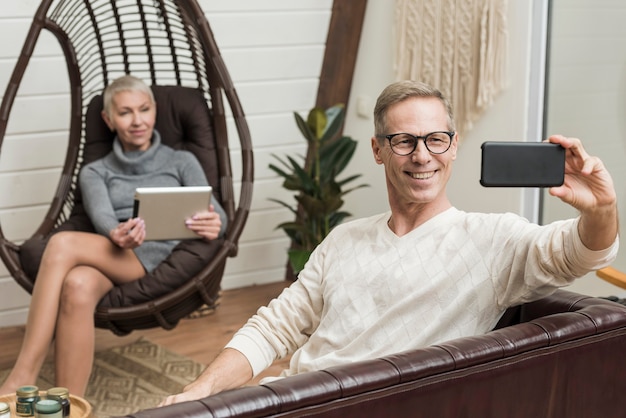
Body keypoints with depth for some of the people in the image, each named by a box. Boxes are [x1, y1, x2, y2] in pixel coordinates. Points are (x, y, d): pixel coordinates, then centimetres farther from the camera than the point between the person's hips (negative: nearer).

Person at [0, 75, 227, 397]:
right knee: (77, 288, -39)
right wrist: (117, 235, -26)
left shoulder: (181, 162, 21)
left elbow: (216, 214, 6)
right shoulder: (95, 172, 24)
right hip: (110, 256, 2)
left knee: (62, 243, -32)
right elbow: (101, 215, 2)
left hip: (161, 257, -2)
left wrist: (214, 225, -22)